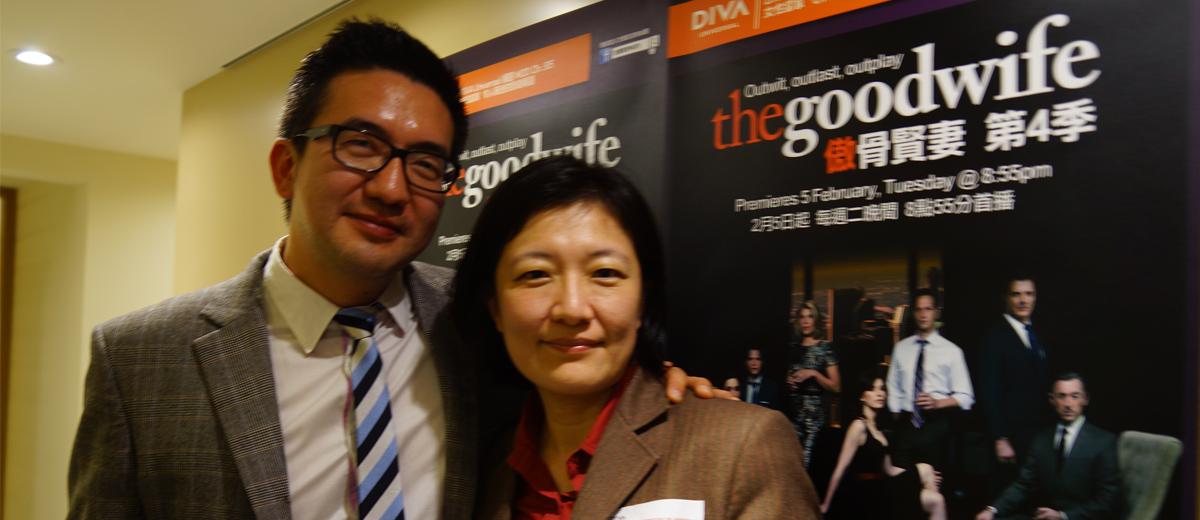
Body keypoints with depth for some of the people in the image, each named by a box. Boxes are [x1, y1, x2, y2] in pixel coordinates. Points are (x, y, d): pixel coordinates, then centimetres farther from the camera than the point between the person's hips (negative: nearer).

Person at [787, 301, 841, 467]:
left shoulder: (824, 347, -2)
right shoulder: (793, 347, 12)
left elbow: (836, 386, -4)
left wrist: (813, 374, -14)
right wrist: (788, 380, 7)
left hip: (815, 411, -4)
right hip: (794, 409, 4)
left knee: (806, 460, -12)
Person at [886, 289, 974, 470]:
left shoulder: (951, 350, -1)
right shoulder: (901, 348, 7)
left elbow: (965, 397, -3)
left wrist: (937, 403, -19)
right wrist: (898, 419, 3)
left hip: (937, 426, -2)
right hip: (906, 426, 2)